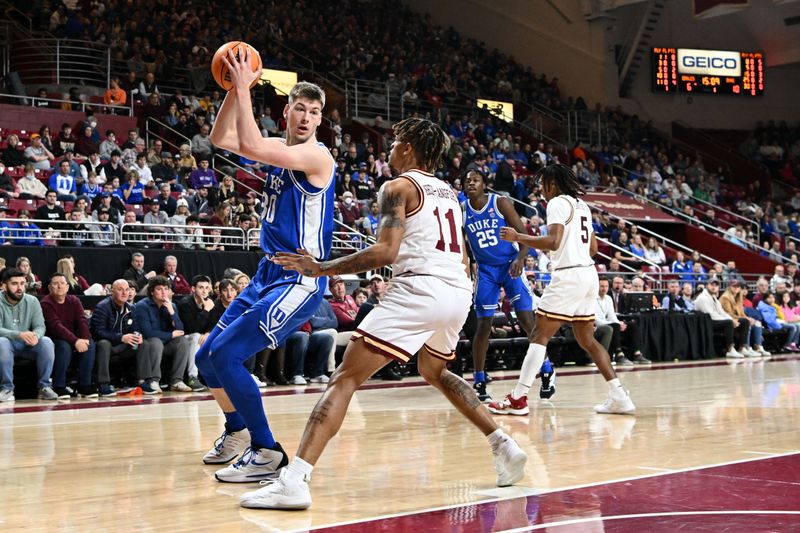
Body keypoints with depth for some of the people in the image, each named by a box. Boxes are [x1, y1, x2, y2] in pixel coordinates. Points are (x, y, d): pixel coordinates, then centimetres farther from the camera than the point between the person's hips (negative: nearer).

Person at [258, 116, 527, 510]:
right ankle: (504, 447, 30)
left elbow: (386, 251, -13)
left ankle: (294, 480, -23)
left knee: (345, 378, -9)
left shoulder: (398, 187, 1)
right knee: (434, 372, 34)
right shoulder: (449, 193, 23)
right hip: (460, 290, 8)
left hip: (420, 289, -8)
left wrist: (321, 269, -9)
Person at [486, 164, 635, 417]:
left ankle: (518, 398, -5)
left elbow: (553, 242, -21)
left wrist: (517, 237, -13)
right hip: (589, 274, 9)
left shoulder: (557, 203, -8)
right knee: (587, 340, 13)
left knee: (540, 335, -5)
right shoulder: (582, 205, 19)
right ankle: (619, 397, 8)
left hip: (569, 276, -9)